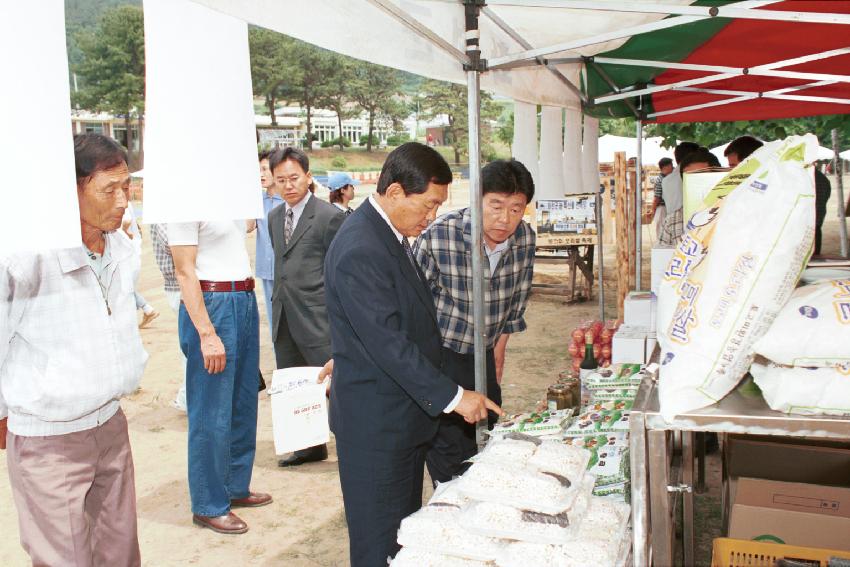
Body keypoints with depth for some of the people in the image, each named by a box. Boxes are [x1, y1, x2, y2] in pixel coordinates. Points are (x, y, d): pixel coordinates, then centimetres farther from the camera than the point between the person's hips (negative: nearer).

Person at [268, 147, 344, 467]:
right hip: (283, 317, 8)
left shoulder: (329, 216, -10)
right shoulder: (274, 218, 13)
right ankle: (310, 446, 30)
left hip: (316, 317, -8)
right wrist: (278, 303, 15)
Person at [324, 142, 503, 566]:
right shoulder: (360, 252, -25)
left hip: (404, 411, 10)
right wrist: (452, 396, -22)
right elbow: (388, 343, -26)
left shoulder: (392, 234, 8)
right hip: (375, 420, -10)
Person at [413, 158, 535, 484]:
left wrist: (499, 351, 15)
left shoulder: (525, 238, -6)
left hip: (485, 358, 6)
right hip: (440, 359, -5)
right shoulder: (439, 235, -23)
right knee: (451, 465, -6)